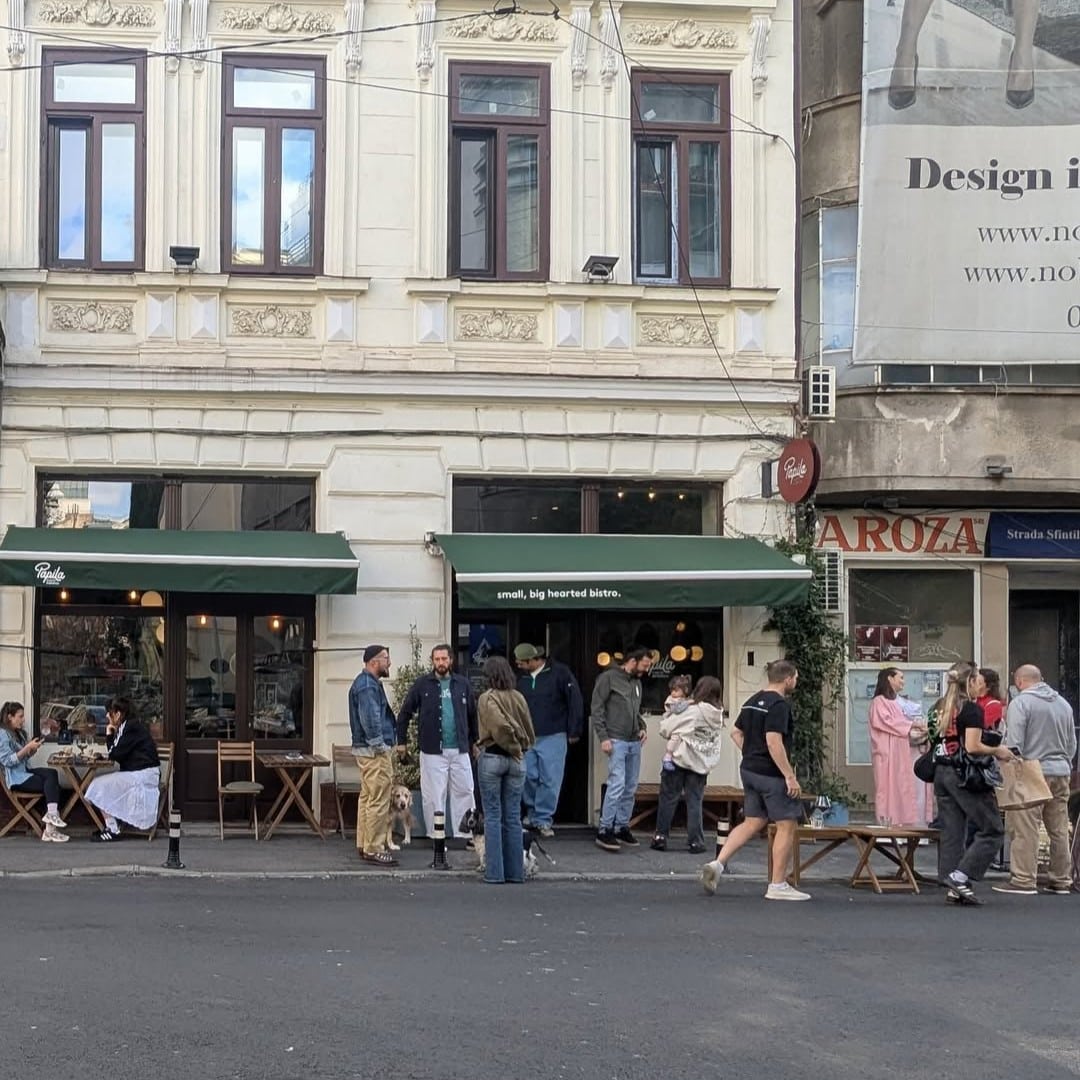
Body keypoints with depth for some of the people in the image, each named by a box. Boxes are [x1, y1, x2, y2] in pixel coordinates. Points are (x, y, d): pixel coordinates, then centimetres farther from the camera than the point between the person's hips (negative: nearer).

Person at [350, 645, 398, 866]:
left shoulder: (365, 683, 17)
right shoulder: (368, 686, -17)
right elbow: (370, 719, -25)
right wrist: (379, 744, -18)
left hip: (365, 749, 11)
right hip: (374, 751, -11)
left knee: (368, 797, 16)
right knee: (379, 800, -9)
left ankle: (364, 845, 22)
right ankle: (374, 850, -8)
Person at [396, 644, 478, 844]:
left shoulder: (462, 684, 6)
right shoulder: (422, 684, 0)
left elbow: (473, 714, 14)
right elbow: (405, 713, 5)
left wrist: (475, 741, 13)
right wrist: (401, 741, 2)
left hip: (460, 749, 2)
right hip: (432, 750, -2)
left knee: (465, 792, 3)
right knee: (434, 796, 2)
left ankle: (466, 834, 12)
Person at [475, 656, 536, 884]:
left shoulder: (487, 698, -10)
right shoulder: (518, 698, 5)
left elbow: (500, 725, -23)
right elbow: (530, 732, 7)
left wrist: (512, 746, -9)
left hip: (491, 757, -4)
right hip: (516, 761, 4)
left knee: (493, 816, 2)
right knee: (513, 817, 9)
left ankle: (494, 872, 1)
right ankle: (515, 871, 11)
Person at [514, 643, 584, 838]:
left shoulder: (559, 673, -7)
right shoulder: (521, 678, 6)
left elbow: (575, 701, -5)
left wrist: (574, 731, -6)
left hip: (553, 737, -4)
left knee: (550, 781, -2)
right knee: (529, 777, 3)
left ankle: (543, 819, 7)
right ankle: (532, 812, 24)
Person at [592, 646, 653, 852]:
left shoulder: (637, 682, 16)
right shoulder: (609, 677, -6)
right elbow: (597, 708, -8)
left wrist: (642, 727, 9)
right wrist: (603, 737, -14)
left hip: (634, 742, 8)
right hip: (616, 741, -8)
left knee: (631, 787, 8)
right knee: (617, 784, -14)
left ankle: (622, 827, 16)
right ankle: (604, 831, -9)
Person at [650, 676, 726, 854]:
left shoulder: (688, 709, -12)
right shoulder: (718, 715, 1)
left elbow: (665, 729, -5)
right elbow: (718, 743, 7)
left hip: (679, 759, -3)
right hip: (701, 764, 3)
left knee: (668, 798, 6)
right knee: (695, 802, 8)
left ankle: (661, 837, 9)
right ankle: (695, 841, 7)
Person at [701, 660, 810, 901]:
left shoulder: (753, 702, 12)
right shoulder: (779, 705, -16)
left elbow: (736, 733, 18)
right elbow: (774, 742, -24)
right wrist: (790, 776, -22)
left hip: (750, 770, 9)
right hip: (772, 774, -9)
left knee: (752, 823, 15)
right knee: (787, 826, 2)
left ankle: (718, 863, 2)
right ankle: (778, 885, 5)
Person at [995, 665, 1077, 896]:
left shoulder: (1020, 703, -6)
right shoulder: (1063, 704, 14)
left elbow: (1014, 743, -11)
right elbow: (1072, 744, 18)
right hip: (1061, 773, 7)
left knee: (1025, 829, -4)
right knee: (1059, 829, 11)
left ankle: (1023, 879, -5)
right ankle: (1061, 879, 16)